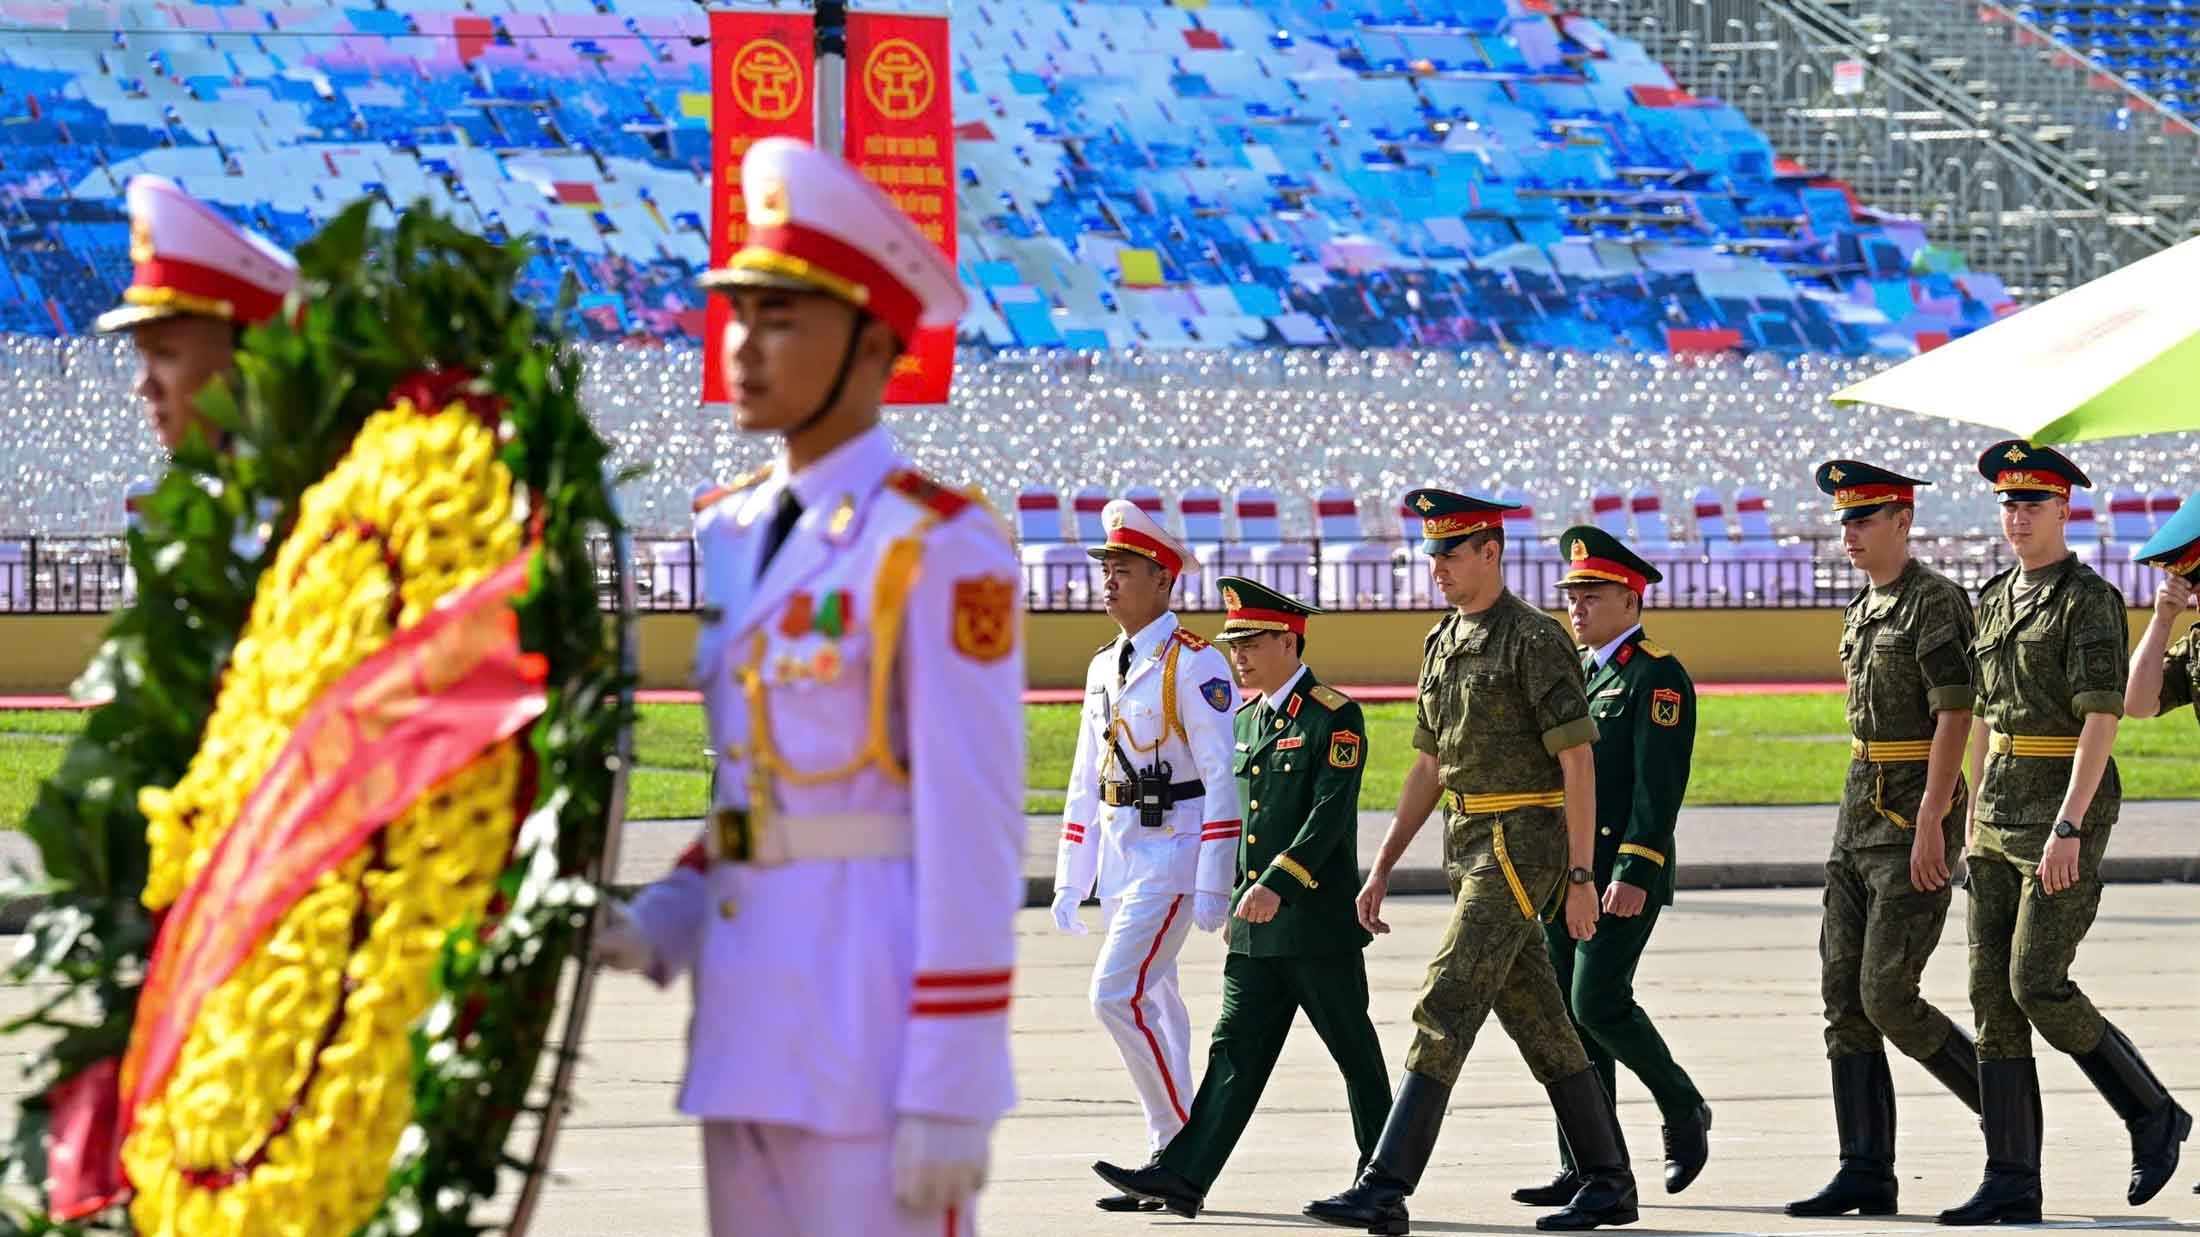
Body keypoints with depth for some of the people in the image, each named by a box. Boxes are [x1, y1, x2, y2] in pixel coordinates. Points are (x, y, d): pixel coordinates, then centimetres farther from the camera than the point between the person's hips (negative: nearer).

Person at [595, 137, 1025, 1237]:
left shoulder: (938, 549, -10)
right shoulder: (723, 538, 14)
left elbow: (974, 836, -14)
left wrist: (950, 1094, -17)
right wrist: (657, 928, 1)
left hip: (877, 1023, -8)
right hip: (746, 1019, 8)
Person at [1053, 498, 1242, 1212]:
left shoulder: (1194, 665, -10)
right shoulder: (1105, 667, 15)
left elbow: (1223, 777, -14)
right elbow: (1086, 779, 20)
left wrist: (1214, 884, -19)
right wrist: (1070, 879, 17)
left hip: (1172, 853, -8)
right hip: (1117, 855, 8)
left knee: (1117, 993, -16)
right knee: (1152, 1005, 10)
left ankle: (1182, 1139, -7)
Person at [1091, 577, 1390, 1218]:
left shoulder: (1334, 718, -10)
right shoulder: (1248, 720, 15)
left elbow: (1331, 812, -18)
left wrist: (1279, 883, -25)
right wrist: (1242, 898, 18)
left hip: (1317, 921, -8)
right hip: (1255, 927, 8)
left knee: (1354, 1051, 2)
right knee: (1236, 1048, 2)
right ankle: (1183, 1177, -4)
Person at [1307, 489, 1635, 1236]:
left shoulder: (1536, 641, -13)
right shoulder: (1444, 645, 14)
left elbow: (1578, 764, -14)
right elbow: (1430, 767, 19)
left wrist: (1582, 878, -16)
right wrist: (1382, 868, 15)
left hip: (1523, 849, -9)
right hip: (1471, 850, 9)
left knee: (1446, 1007, -15)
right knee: (1537, 1022, 12)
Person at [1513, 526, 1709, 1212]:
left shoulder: (1657, 677, -8)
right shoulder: (1577, 672, 17)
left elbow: (1659, 787, -15)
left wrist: (1633, 872, -22)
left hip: (1624, 873, -8)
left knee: (1598, 1002, -14)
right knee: (1568, 1014, 4)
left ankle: (1683, 1109, 9)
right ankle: (1585, 1168, 6)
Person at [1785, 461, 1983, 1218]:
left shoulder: (1938, 603, -12)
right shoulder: (1862, 614, 15)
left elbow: (1954, 717, -18)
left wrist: (1930, 825, -23)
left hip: (1917, 821, -9)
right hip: (1859, 820, 9)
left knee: (1887, 998, -11)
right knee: (1846, 1000, 2)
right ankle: (1867, 1173, 2)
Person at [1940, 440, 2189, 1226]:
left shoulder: (2091, 601, -12)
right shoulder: (1996, 601, 14)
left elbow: (2101, 720, -19)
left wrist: (2067, 830, -25)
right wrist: (1977, 823, 20)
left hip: (2068, 813, -8)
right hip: (2000, 811, 8)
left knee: (2037, 986, -13)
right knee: (1994, 992, 1)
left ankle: (2152, 1115, 8)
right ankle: (2012, 1184, 1)